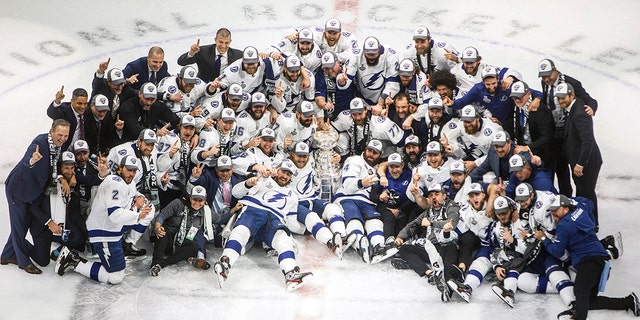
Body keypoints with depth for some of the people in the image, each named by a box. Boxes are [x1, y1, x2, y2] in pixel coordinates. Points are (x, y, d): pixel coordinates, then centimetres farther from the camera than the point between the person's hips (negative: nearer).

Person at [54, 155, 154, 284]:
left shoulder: (129, 183, 8)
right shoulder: (115, 183, -23)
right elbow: (116, 215, -32)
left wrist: (140, 198, 1)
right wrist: (138, 216, -27)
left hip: (116, 228, 10)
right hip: (103, 232, -10)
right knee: (115, 277, -11)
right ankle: (74, 262, -2)